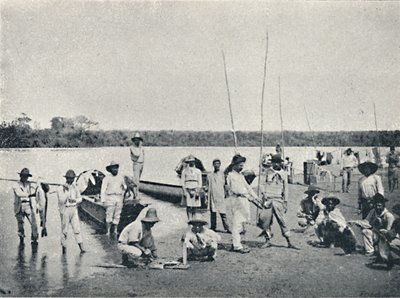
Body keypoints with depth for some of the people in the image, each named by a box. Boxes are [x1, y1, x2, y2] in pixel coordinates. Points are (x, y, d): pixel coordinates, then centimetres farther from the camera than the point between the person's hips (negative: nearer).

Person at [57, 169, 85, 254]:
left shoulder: (75, 187, 10)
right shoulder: (61, 188, -5)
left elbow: (80, 198, 12)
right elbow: (62, 200, -15)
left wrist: (75, 200, -8)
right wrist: (66, 191, -21)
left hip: (74, 209, 3)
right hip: (65, 210, -3)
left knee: (77, 228, -4)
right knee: (64, 230, 3)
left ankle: (82, 247, -8)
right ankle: (64, 247, 16)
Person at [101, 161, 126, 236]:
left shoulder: (121, 177, 14)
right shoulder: (107, 178, 2)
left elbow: (124, 186, 28)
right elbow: (103, 190, 0)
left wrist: (124, 187, 5)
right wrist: (103, 201, -7)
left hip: (119, 198, 4)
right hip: (110, 198, -4)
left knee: (117, 216, 3)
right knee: (109, 216, -11)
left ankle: (113, 231, 9)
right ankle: (107, 232, -10)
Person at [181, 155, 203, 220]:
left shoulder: (198, 171, 9)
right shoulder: (184, 171, 7)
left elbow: (200, 183, 5)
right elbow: (182, 182, 4)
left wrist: (198, 192, -6)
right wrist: (184, 192, -7)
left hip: (195, 190, 2)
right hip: (187, 190, -2)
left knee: (195, 206, 0)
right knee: (188, 206, -9)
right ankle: (189, 219, -7)